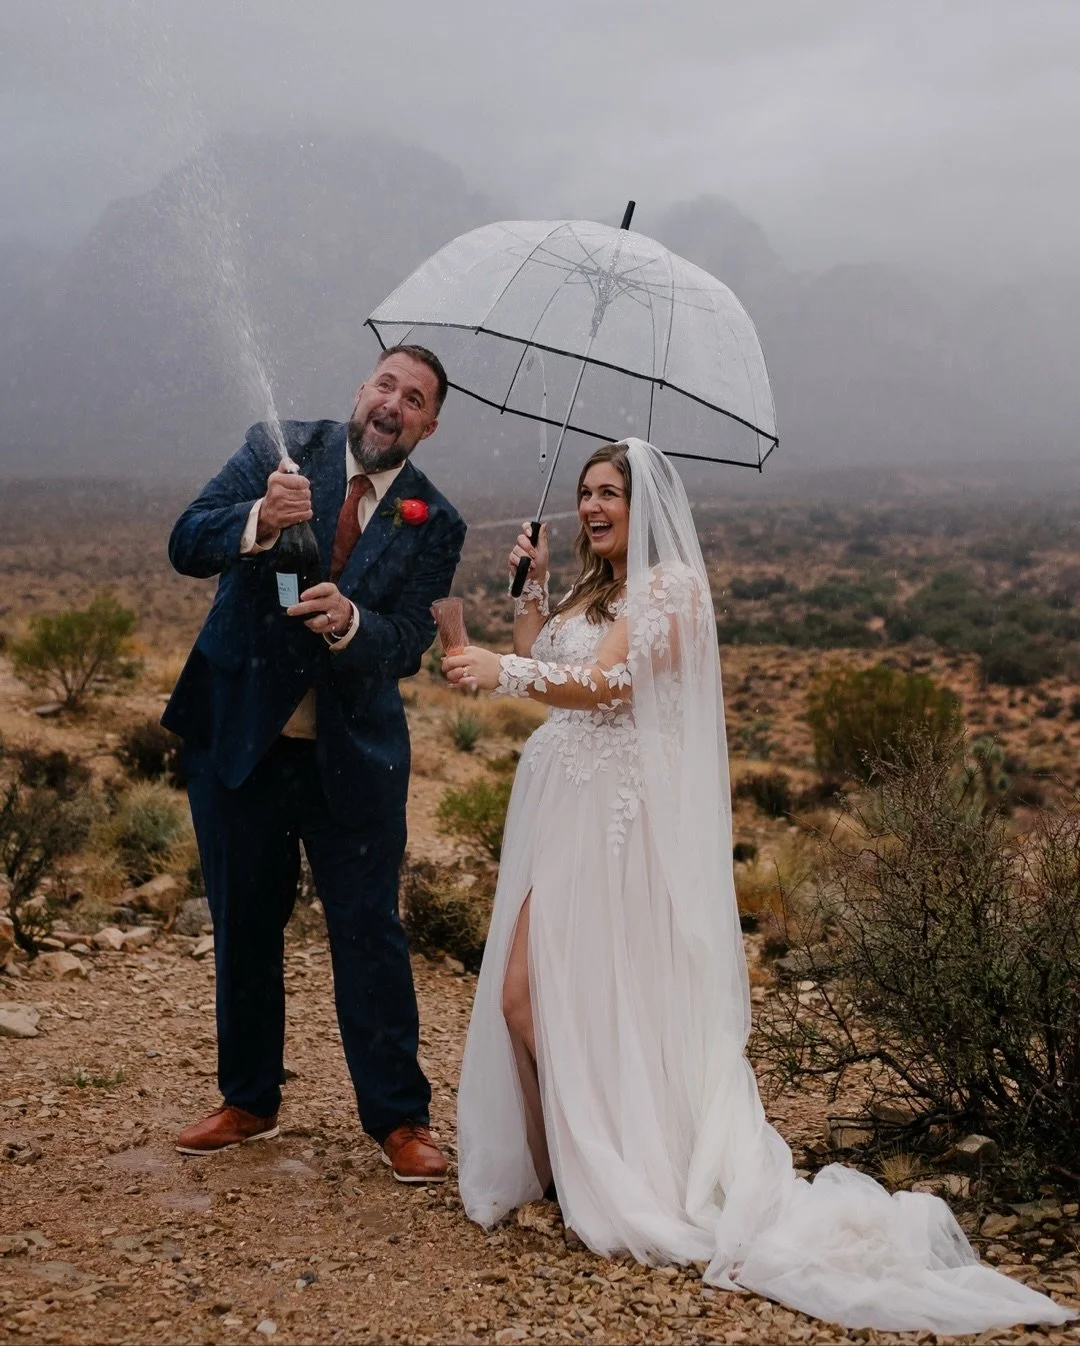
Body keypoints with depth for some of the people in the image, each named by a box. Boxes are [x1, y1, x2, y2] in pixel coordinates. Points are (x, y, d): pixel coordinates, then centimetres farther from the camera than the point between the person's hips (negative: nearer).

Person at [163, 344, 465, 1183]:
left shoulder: (433, 523, -3)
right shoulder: (280, 451, -3)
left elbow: (408, 645, -11)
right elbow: (186, 544, -12)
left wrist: (349, 620, -32)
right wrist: (258, 521, -32)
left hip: (352, 758, -1)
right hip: (239, 738, 2)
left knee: (370, 934, 1)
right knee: (243, 927, 14)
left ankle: (399, 1119, 14)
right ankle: (249, 1101, 31)